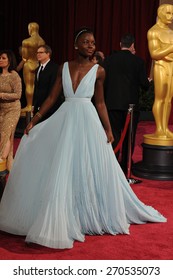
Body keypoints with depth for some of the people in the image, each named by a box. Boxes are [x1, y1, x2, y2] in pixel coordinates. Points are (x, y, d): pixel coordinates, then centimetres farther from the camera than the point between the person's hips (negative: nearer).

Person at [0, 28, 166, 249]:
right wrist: (34, 121, 2)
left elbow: (100, 103, 5)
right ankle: (61, 219, 20)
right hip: (65, 120, 2)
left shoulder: (98, 70, 1)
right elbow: (52, 97, 6)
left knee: (89, 170, 2)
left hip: (88, 121, -2)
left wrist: (108, 129, 0)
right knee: (62, 171, 5)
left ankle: (90, 215, 21)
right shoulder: (64, 67, 6)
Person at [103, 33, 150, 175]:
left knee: (114, 134, 6)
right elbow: (144, 84, -6)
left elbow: (103, 81, 0)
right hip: (131, 104, -1)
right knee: (129, 136, 10)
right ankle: (125, 166, 17)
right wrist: (147, 82, 17)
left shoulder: (109, 59, -1)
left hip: (113, 103, 1)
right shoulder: (138, 61, -6)